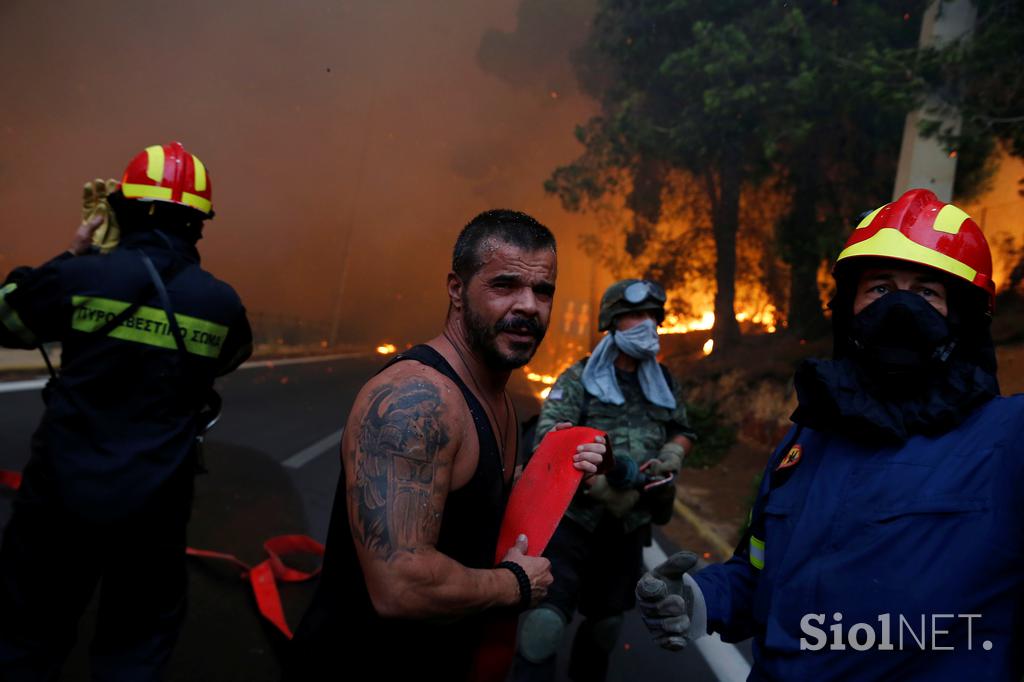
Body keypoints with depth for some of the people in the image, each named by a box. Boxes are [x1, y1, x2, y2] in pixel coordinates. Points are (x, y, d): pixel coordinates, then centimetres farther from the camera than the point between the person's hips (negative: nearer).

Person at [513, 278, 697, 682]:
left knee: (608, 618, 20)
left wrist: (668, 459, -3)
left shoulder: (662, 383, 9)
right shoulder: (579, 378, -6)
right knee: (548, 616, -15)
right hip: (574, 516, -5)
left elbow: (683, 432, 20)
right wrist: (602, 487, -29)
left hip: (629, 523, 5)